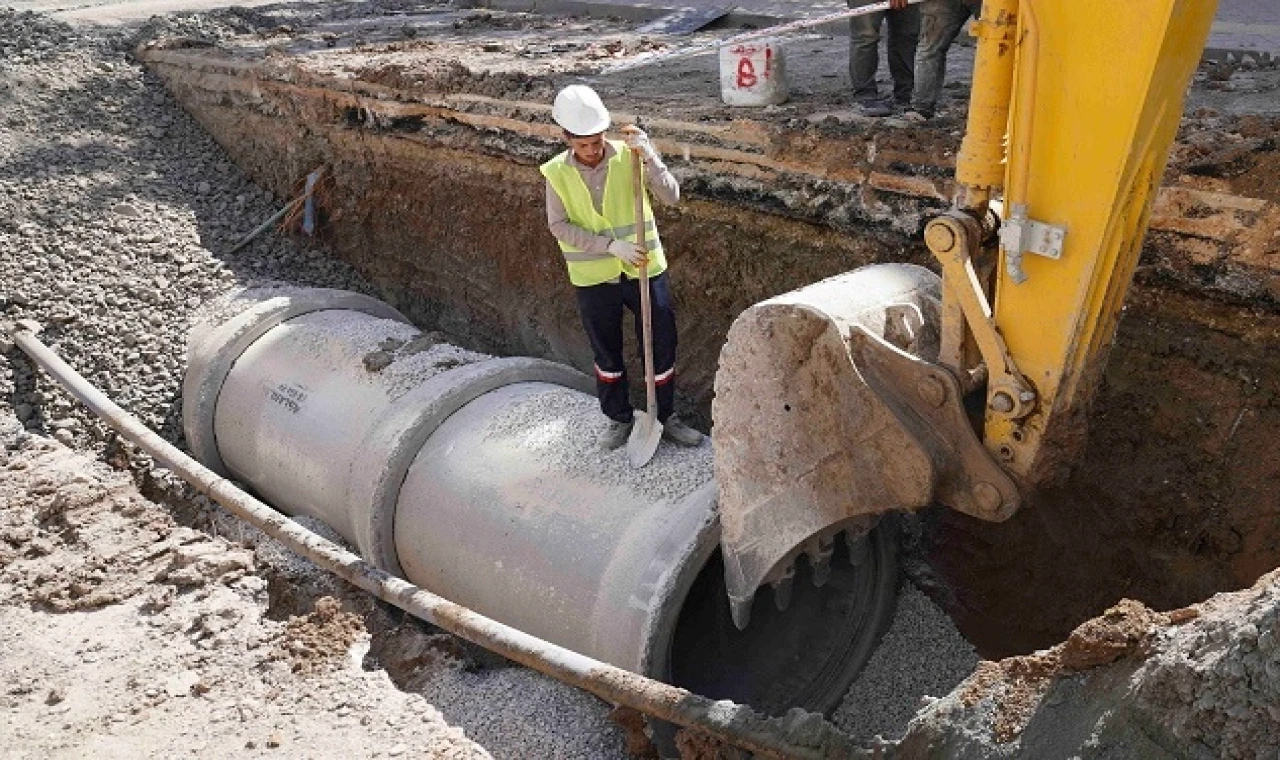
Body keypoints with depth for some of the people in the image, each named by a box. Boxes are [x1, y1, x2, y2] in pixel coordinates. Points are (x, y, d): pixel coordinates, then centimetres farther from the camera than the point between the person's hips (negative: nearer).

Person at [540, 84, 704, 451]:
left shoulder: (628, 156, -9)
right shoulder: (557, 172, -7)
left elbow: (671, 195, -16)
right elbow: (559, 226, -11)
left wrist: (649, 154, -31)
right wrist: (611, 245, -20)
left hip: (644, 269, 0)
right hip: (593, 278, 0)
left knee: (662, 347, 7)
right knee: (607, 353, 14)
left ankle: (666, 417, 27)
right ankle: (619, 419, 34)